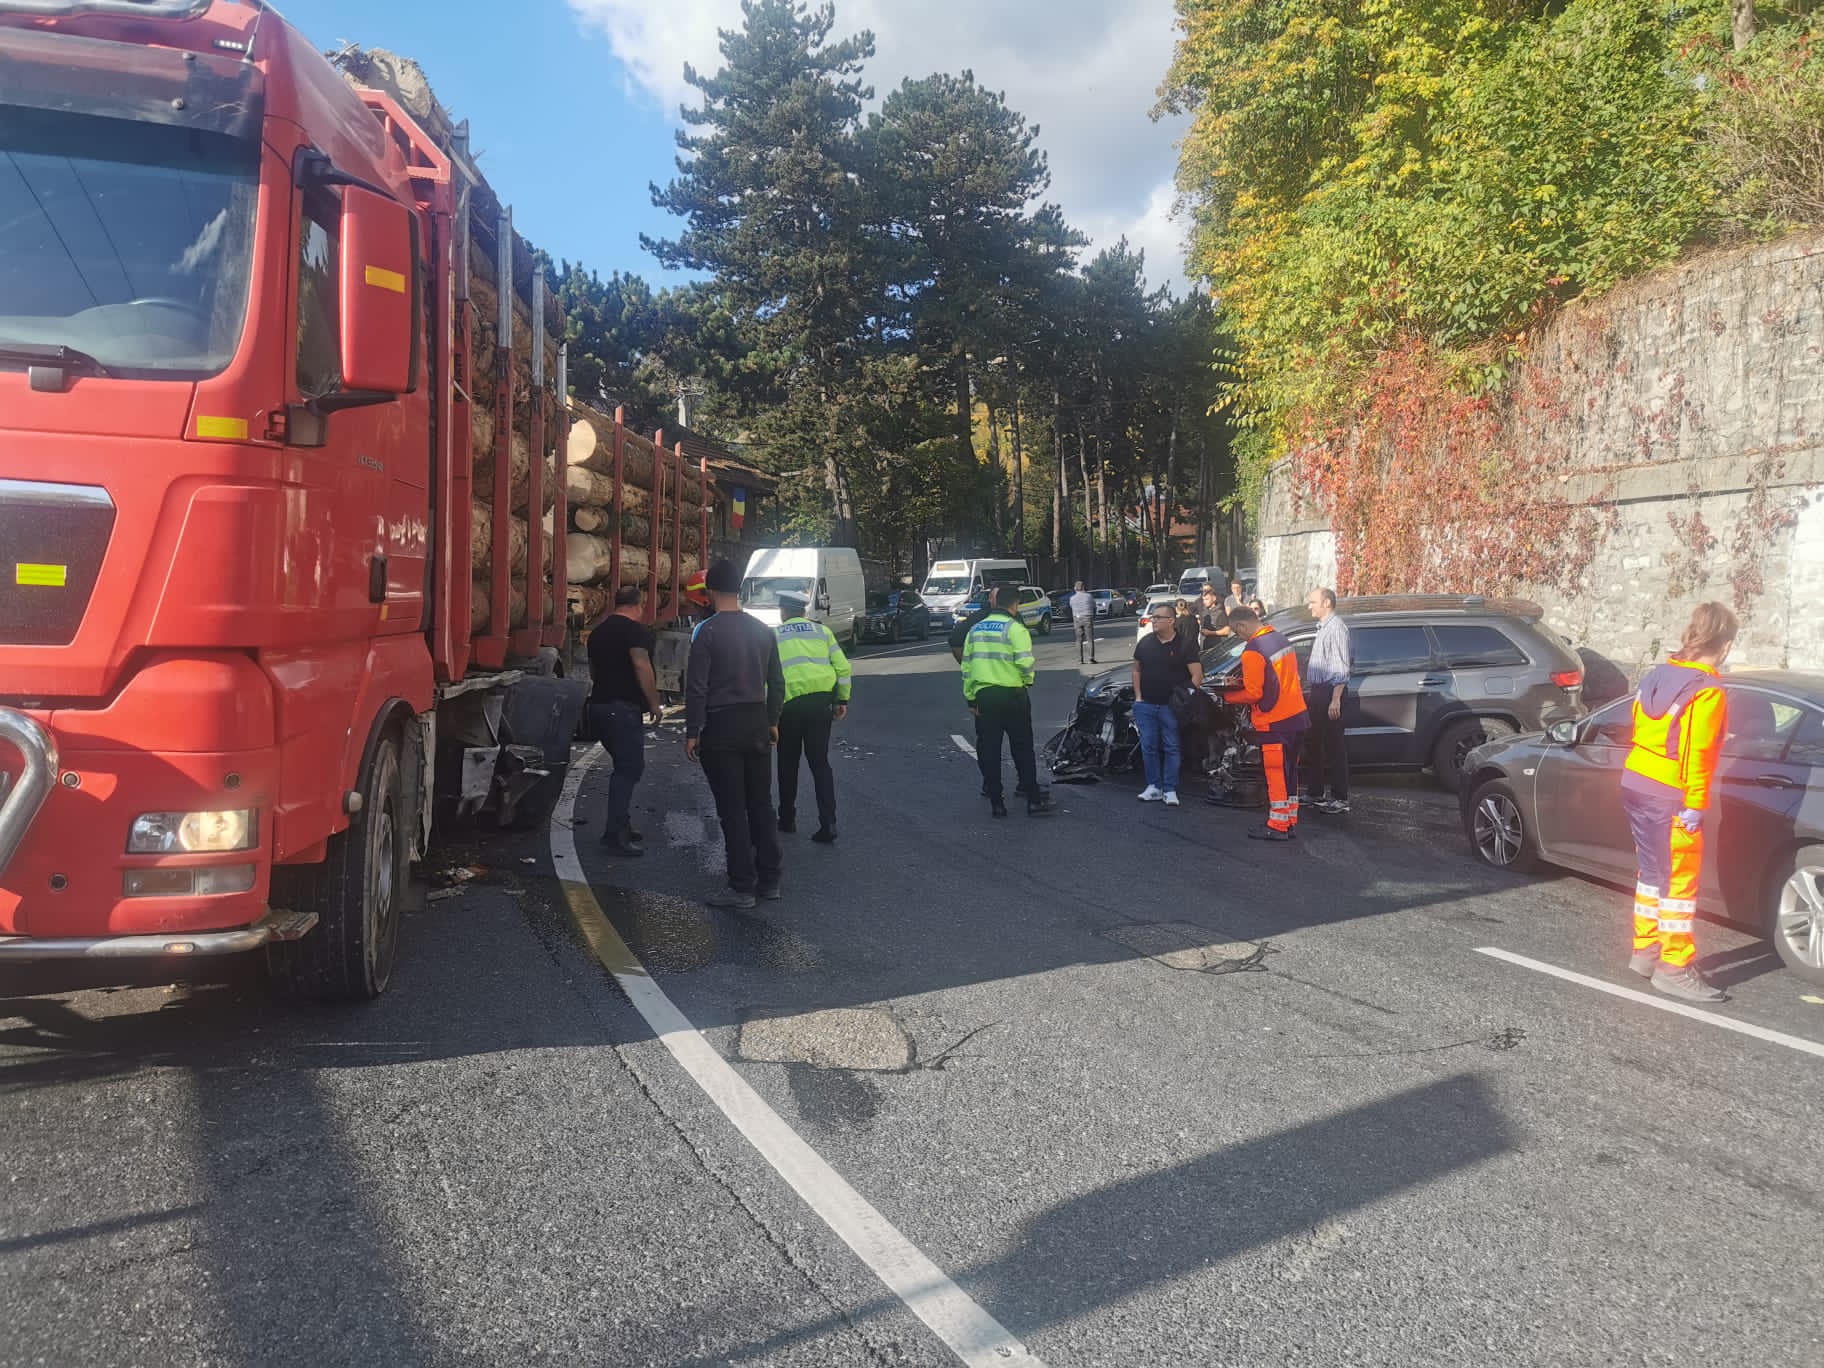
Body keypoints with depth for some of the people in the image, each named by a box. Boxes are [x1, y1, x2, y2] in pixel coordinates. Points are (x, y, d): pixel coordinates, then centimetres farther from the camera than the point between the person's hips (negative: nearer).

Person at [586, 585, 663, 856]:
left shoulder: (598, 631, 16)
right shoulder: (636, 630, -10)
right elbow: (642, 666, -20)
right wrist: (654, 703, -12)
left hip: (598, 705, 9)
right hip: (623, 708, -9)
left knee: (624, 766, 19)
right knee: (629, 769, -7)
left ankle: (619, 824, 22)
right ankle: (615, 834, -12)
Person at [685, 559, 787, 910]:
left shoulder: (707, 631, -11)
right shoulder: (763, 630, 6)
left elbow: (696, 687, -13)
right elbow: (777, 682, 11)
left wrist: (692, 732, -7)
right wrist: (772, 721, 21)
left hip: (722, 726, -5)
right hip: (757, 724, 5)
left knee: (732, 810, 0)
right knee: (761, 804, 13)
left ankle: (743, 887, 3)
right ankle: (770, 879, 19)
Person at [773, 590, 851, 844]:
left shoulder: (773, 636, 8)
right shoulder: (822, 631, 13)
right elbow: (843, 668, 7)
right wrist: (842, 701, 15)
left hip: (789, 703, -1)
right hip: (822, 700, 2)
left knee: (788, 763, 15)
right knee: (820, 761, 6)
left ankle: (787, 818, 24)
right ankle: (828, 823, -3)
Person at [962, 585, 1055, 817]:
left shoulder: (975, 629, 10)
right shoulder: (1014, 628, -9)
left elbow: (966, 666, 12)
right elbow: (1025, 661, -20)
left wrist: (971, 698, 16)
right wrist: (1028, 679, 1)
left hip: (983, 696, 4)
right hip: (1011, 695, -4)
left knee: (988, 751, 8)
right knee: (1022, 749, 5)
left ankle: (996, 803, 10)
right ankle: (1033, 800, 8)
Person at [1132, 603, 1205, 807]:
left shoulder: (1185, 643, -6)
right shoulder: (1145, 642, 7)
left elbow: (1197, 675, -7)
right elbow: (1137, 670, 15)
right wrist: (1138, 696, 5)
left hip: (1171, 706, -4)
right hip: (1145, 705, 4)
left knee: (1172, 748, 1)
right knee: (1148, 748, 5)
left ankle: (1170, 790, 6)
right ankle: (1153, 787, 14)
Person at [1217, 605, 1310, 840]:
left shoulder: (1252, 652, -18)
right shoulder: (1281, 640, 9)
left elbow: (1253, 694, -17)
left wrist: (1227, 696, -2)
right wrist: (1246, 681, 14)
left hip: (1274, 723, -8)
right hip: (1297, 717, 8)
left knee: (1276, 774, 0)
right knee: (1289, 772, 15)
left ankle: (1277, 826, 7)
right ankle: (1290, 823, 22)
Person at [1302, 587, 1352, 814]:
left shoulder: (1336, 627, -14)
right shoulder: (1322, 628, 16)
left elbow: (1341, 667, -20)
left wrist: (1335, 699, -25)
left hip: (1329, 693, -10)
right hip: (1316, 692, 10)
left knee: (1334, 746, -6)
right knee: (1312, 744, 17)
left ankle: (1340, 798, -2)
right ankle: (1315, 792, 27)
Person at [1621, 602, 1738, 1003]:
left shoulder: (1657, 675, 8)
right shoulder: (1707, 693, -15)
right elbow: (1697, 755, -19)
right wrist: (1696, 806, -16)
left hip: (1635, 784, 8)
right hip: (1670, 797, -8)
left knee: (1651, 872, 19)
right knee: (1679, 882, 1)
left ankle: (1645, 950, 28)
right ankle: (1673, 969, 5)